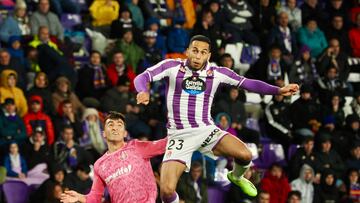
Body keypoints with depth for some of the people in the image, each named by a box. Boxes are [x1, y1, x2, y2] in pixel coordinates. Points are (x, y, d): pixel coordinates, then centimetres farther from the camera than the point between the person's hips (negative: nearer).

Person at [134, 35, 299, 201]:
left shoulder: (217, 73, 3)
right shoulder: (171, 66, -4)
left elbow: (247, 83, 2)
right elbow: (142, 77, -11)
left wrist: (278, 90, -7)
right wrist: (143, 92, -35)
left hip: (206, 130, 2)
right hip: (179, 134, -2)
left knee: (245, 155, -19)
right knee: (166, 191, -20)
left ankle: (236, 177, 20)